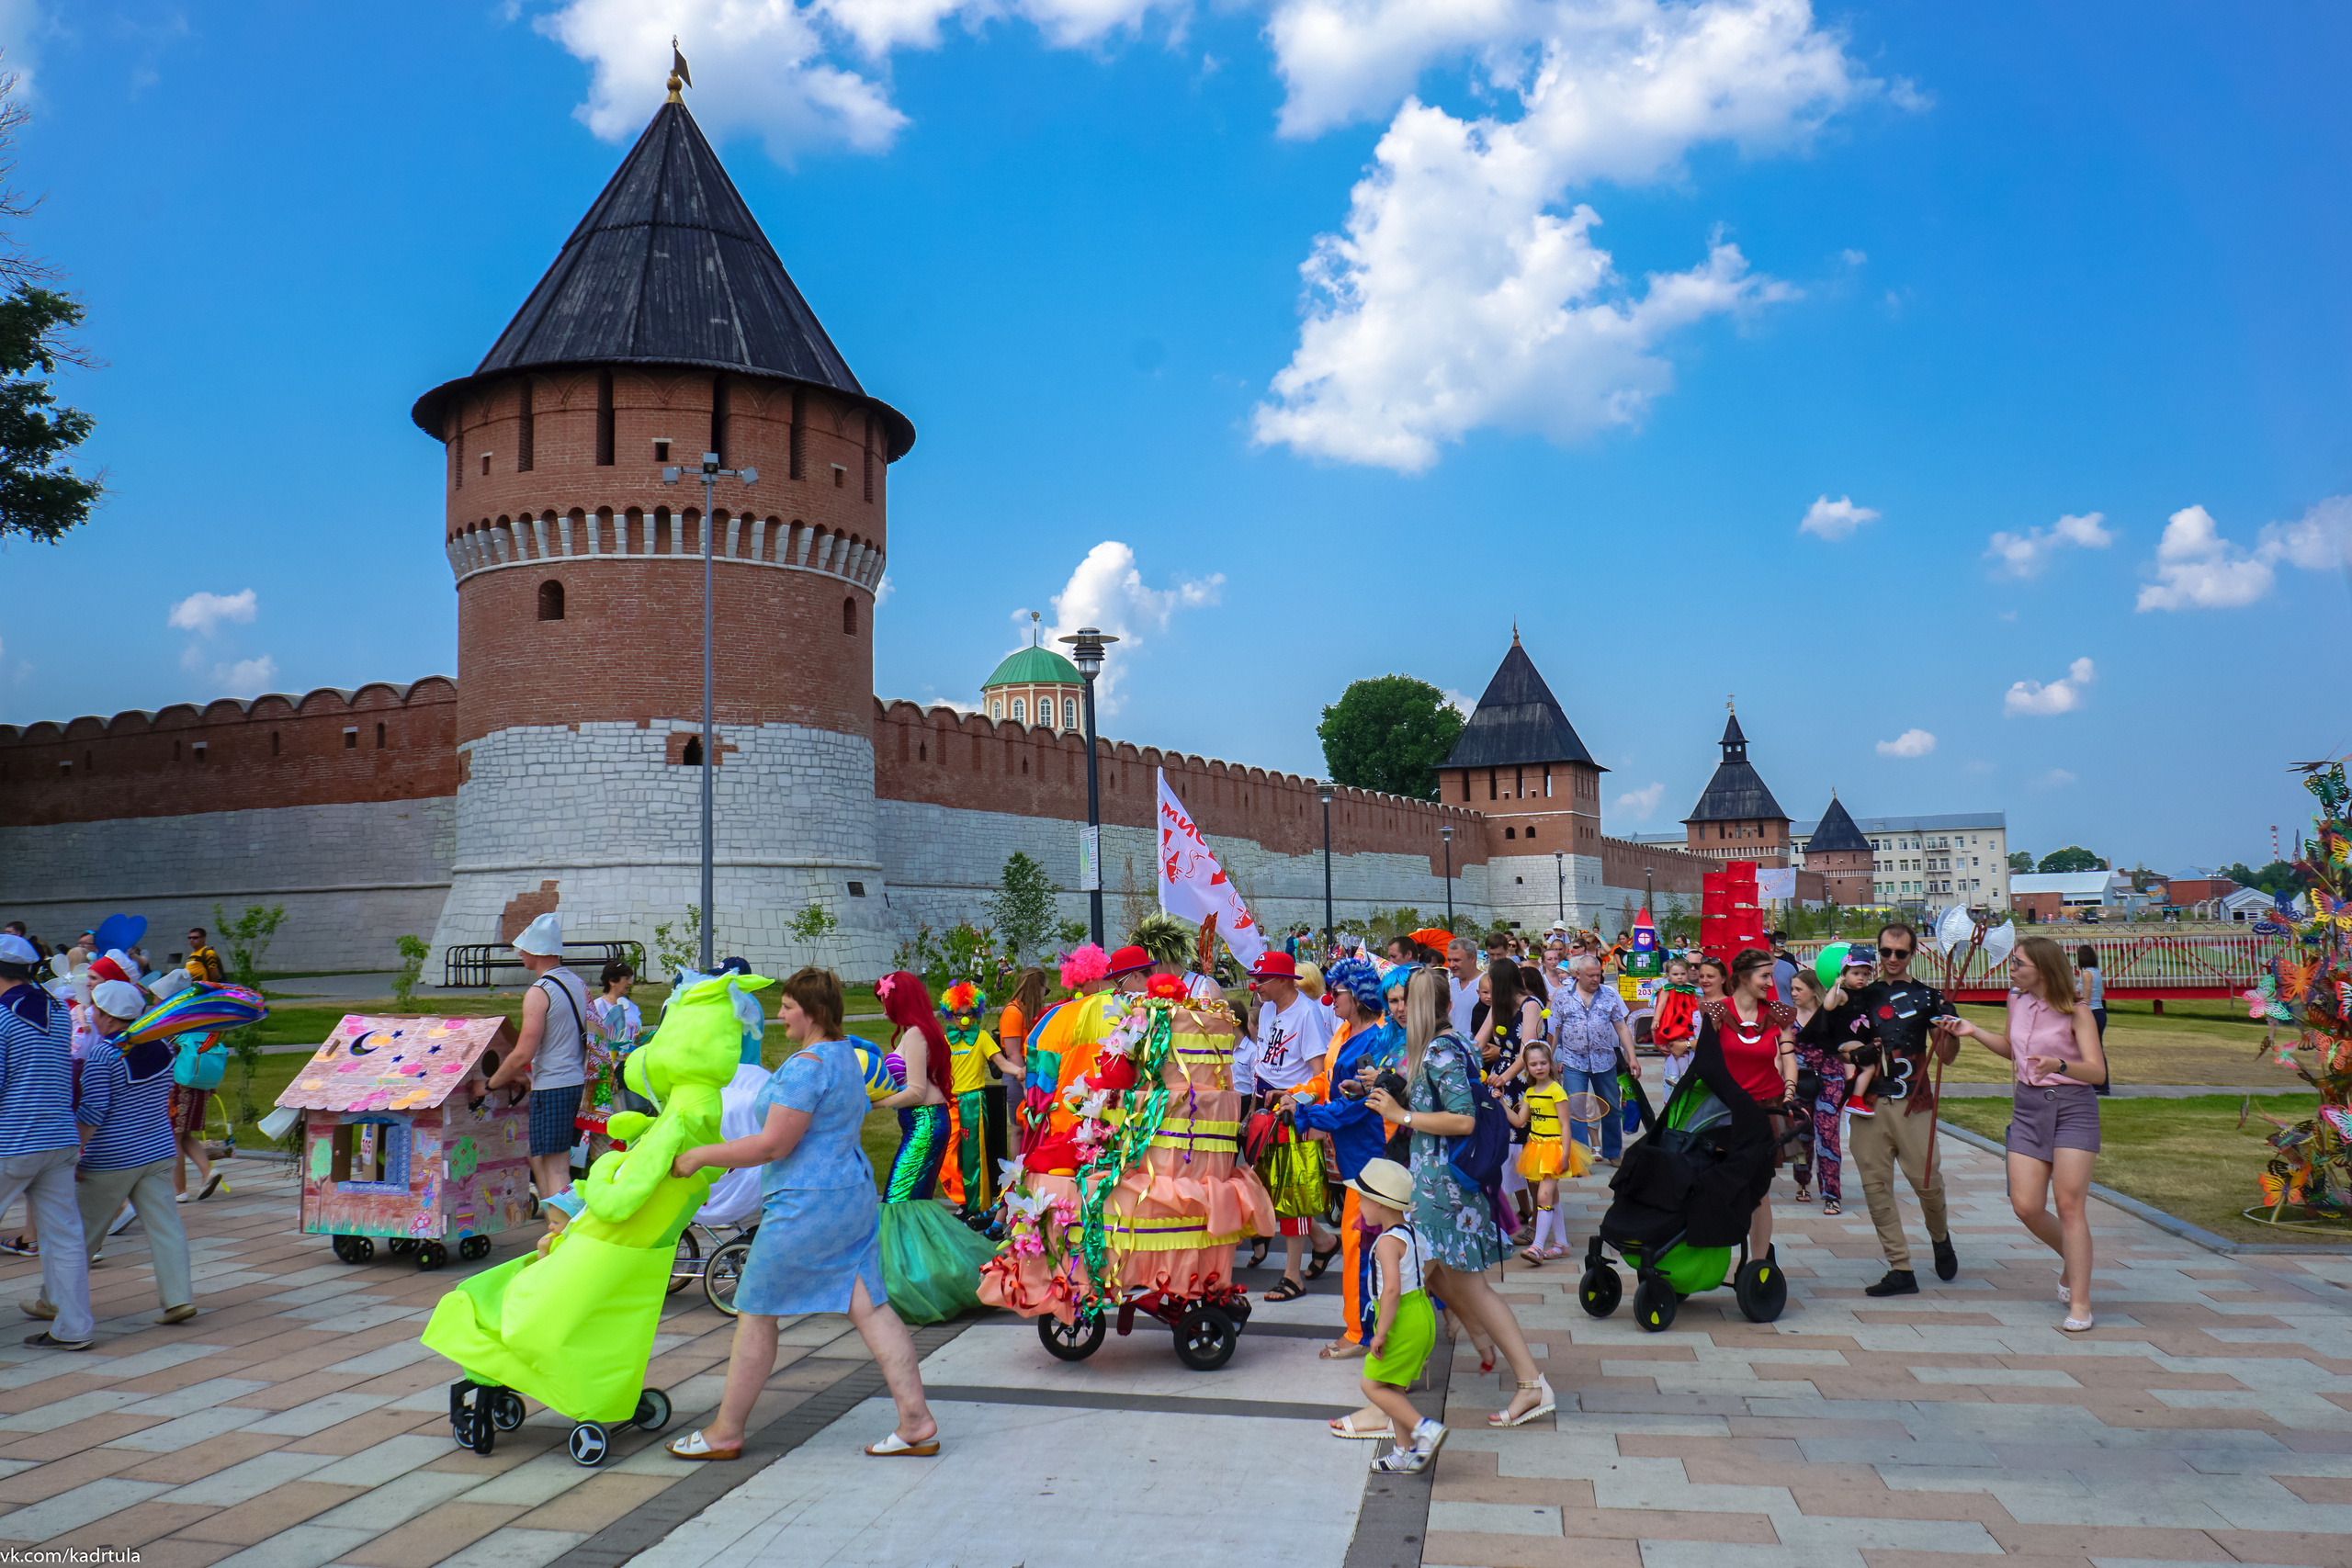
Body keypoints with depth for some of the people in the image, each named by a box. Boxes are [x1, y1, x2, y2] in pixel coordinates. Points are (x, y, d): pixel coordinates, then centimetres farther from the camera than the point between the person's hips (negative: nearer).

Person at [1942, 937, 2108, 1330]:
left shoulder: (2076, 1011, -10)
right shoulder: (2017, 1001, 6)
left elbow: (2097, 1071, -18)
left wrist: (2059, 1065, -37)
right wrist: (1974, 1032, 9)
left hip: (2073, 1107, -5)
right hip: (2028, 1107, 5)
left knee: (2070, 1205, -8)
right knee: (2026, 1207, -1)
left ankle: (2080, 1302, 1)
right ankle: (2073, 1258, 28)